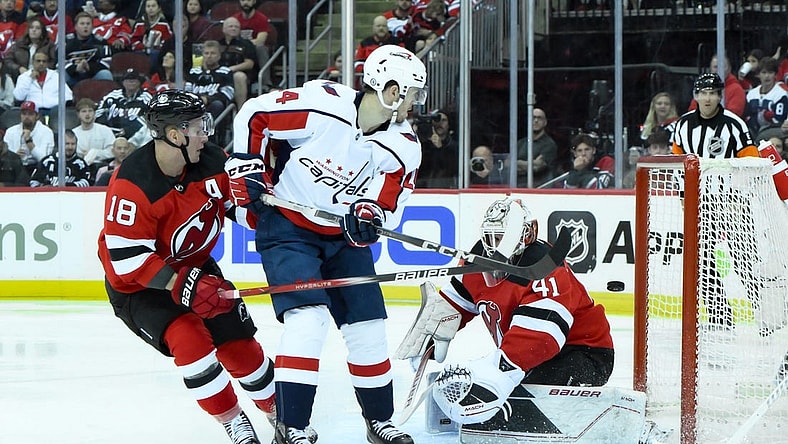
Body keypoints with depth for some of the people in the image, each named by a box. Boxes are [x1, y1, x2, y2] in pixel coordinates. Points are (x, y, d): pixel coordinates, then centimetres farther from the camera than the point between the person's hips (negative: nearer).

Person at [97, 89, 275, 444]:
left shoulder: (210, 162, -12)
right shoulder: (132, 183, -32)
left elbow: (242, 203, 6)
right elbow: (127, 258, -31)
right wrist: (180, 285, -37)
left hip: (195, 266, 6)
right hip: (137, 284, -6)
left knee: (238, 342, 5)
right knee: (188, 338, -25)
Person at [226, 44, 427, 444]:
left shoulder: (403, 148, -8)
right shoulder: (321, 104, -23)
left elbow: (388, 205, -6)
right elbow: (253, 114, -11)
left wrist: (368, 215, -28)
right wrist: (246, 169, -12)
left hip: (344, 236, 6)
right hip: (286, 227, -6)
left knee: (367, 324, 7)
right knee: (307, 317, -22)